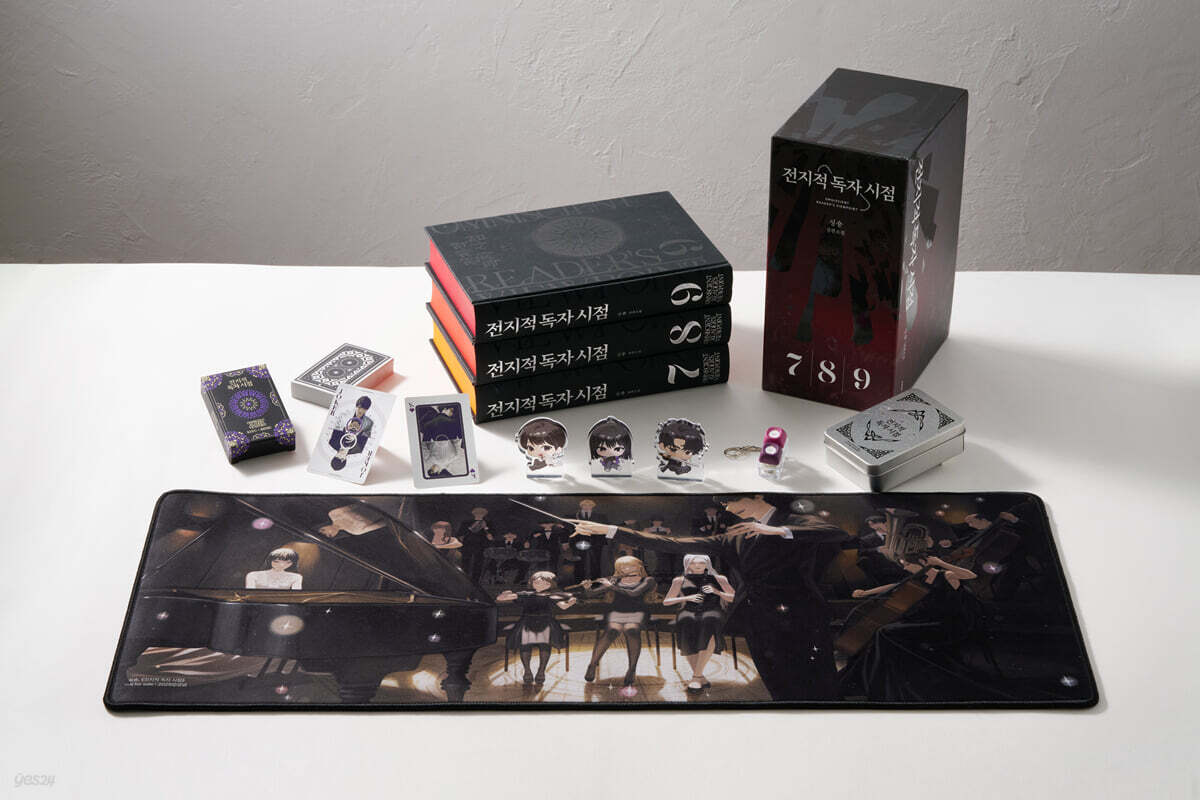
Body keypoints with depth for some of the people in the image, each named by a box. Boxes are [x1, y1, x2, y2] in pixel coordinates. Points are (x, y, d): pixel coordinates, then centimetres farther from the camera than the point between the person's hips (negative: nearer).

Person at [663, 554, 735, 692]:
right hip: (688, 612, 1)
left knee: (709, 633, -38)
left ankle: (696, 676, -36)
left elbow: (735, 599, 14)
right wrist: (687, 598, 0)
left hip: (712, 612, -1)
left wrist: (717, 592, -4)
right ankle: (701, 678, -29)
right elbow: (666, 601, 16)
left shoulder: (719, 579, 19)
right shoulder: (680, 581, 20)